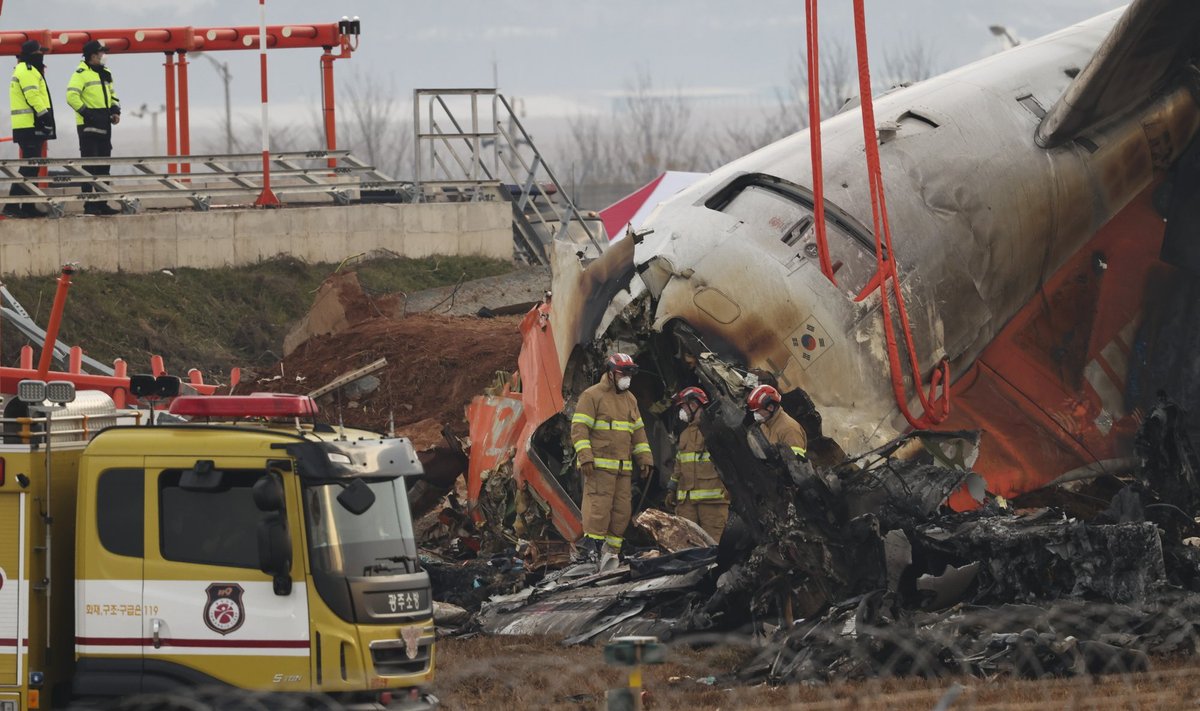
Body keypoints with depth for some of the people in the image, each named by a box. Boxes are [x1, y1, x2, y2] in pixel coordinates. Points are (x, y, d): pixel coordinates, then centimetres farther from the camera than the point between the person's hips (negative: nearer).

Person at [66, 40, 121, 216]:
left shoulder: (105, 73, 16)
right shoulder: (81, 73, -10)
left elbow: (112, 94, 26)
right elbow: (72, 96, -18)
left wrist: (115, 111, 9)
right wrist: (87, 113, -22)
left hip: (104, 125, 8)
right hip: (88, 126, -8)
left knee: (103, 166, 10)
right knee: (89, 165, -8)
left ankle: (102, 204, 16)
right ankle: (89, 204, -7)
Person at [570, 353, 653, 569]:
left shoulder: (629, 399, 19)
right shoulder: (592, 396, -4)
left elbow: (638, 431, 24)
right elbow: (579, 428, -9)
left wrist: (644, 459, 16)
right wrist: (585, 457, -18)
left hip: (623, 467, 7)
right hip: (599, 464, -7)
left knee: (622, 508, 2)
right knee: (599, 504, -15)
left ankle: (611, 550, 5)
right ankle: (592, 544, -13)